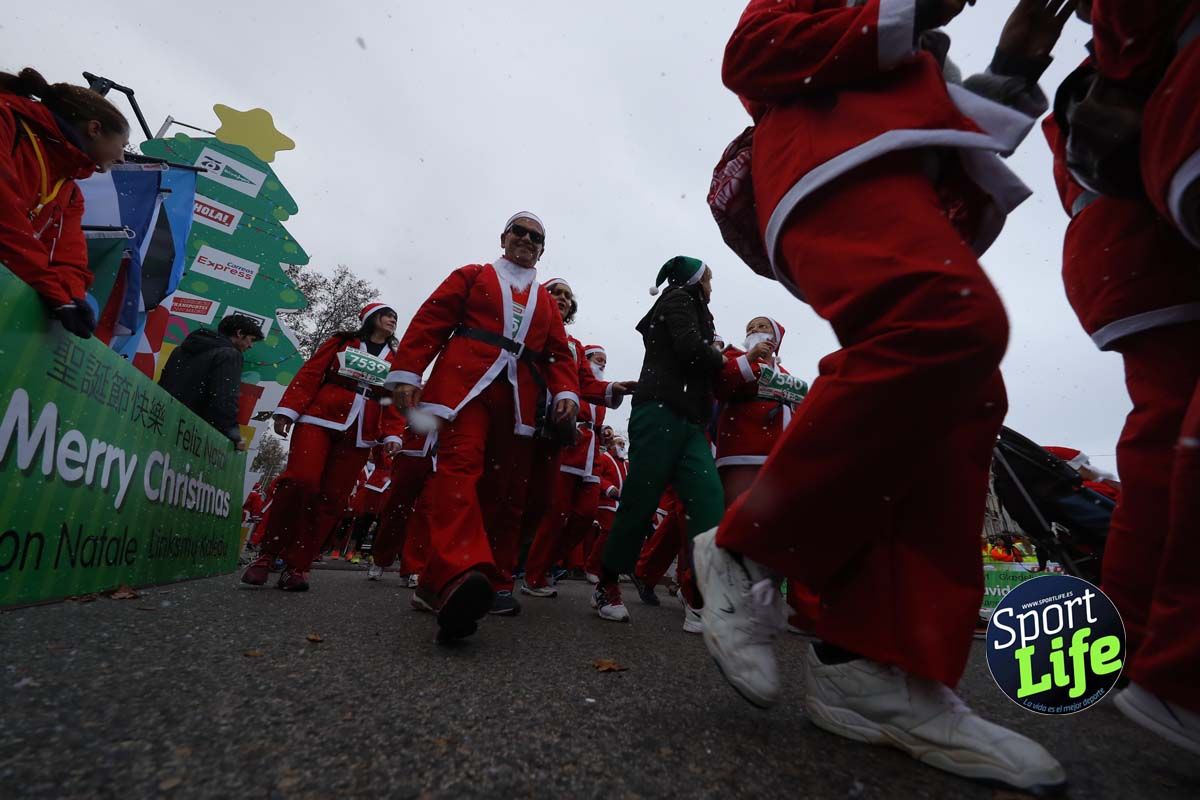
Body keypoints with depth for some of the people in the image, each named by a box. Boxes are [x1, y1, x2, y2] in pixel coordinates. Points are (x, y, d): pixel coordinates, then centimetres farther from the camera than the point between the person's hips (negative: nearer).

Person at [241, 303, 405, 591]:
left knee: (332, 498, -3)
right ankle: (267, 555, 0)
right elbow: (310, 374, 7)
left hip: (361, 433, 2)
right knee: (300, 481, -17)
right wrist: (288, 409, -5)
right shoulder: (341, 341, 15)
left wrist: (392, 435, -4)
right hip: (320, 418, -2)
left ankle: (297, 566, 5)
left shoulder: (396, 359, 18)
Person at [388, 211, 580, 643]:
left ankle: (497, 582, 8)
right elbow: (430, 320, 8)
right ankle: (460, 575, -39)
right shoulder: (472, 275, 19)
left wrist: (566, 392, -2)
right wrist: (407, 372, -5)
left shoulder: (546, 301, 27)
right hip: (463, 383, -3)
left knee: (506, 492, 0)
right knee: (459, 465, -24)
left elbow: (560, 353, 18)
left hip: (519, 398, 4)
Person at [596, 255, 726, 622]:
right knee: (640, 503, -5)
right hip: (660, 413, -8)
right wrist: (719, 360, 6)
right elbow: (690, 348, -11)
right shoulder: (679, 299, 7)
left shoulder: (692, 311, 30)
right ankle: (607, 586, 11)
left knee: (710, 503, -9)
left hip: (690, 423, 8)